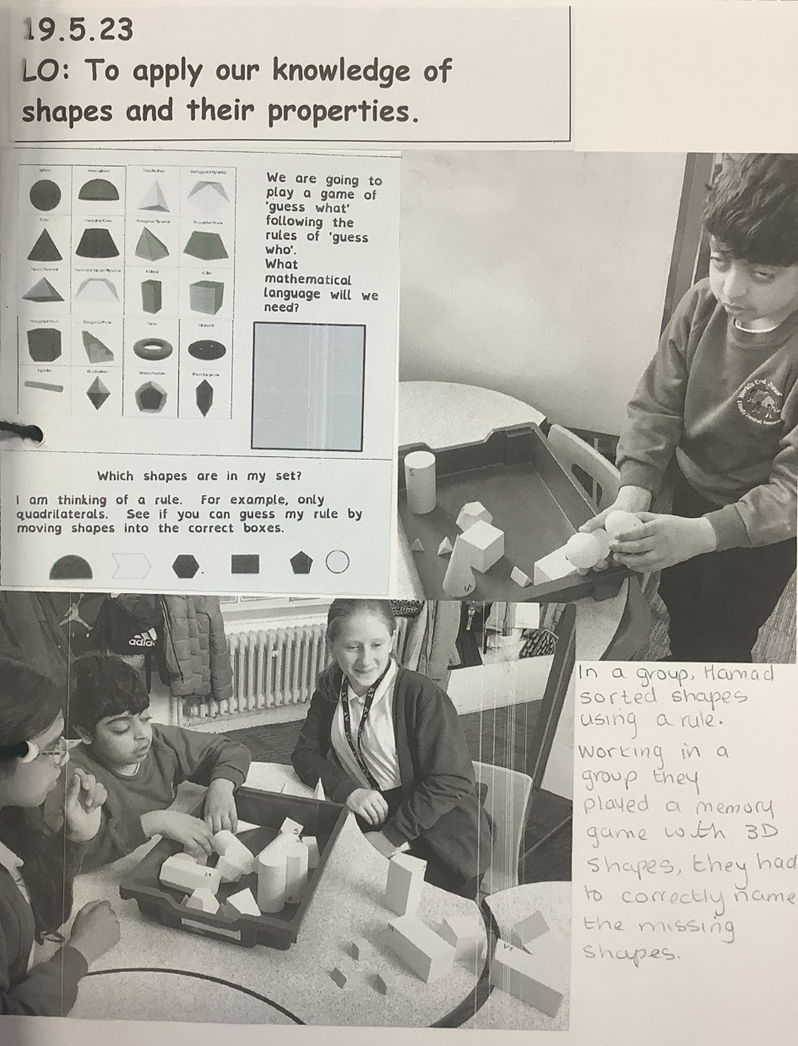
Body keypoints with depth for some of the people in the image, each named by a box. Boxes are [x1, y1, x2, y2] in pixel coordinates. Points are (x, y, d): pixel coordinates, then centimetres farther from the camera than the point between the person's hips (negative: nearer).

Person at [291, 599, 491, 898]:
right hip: (368, 826, 6)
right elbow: (304, 753, 3)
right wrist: (348, 790, -15)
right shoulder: (330, 689, 2)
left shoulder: (422, 696, -18)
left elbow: (452, 781, -18)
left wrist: (392, 835, -19)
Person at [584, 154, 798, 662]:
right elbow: (656, 405, -13)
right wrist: (633, 495, -27)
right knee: (678, 604, 29)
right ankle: (681, 668, 59)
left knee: (722, 643, 17)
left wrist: (702, 534, -43)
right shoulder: (702, 306, -17)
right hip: (688, 498, 5)